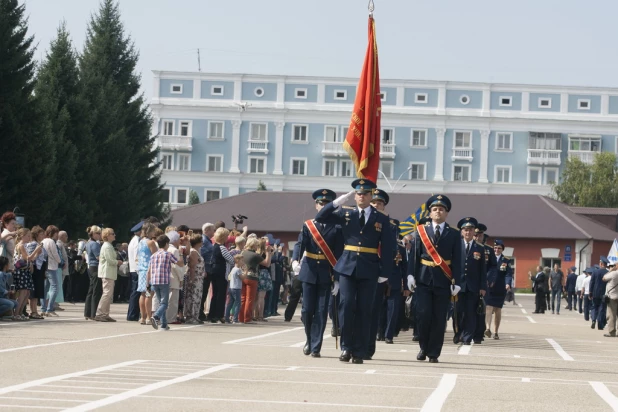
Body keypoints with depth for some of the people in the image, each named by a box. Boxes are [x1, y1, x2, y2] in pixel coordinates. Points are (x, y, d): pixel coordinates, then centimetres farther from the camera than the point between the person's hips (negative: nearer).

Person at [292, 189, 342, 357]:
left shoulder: (337, 228, 3)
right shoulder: (307, 226, 6)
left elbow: (338, 254, -1)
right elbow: (300, 244, -7)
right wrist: (295, 260, -27)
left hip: (326, 274, -1)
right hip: (309, 272, 1)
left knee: (321, 311, -3)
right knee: (307, 310, 1)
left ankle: (315, 347, 1)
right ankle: (310, 339, 25)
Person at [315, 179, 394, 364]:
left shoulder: (381, 219, 5)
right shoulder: (345, 214, 9)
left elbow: (387, 248, 2)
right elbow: (320, 218, 2)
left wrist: (384, 273, -5)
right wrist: (338, 201, -8)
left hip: (369, 270, -1)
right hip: (347, 267, 1)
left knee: (363, 310, 1)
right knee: (346, 305, -9)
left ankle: (359, 352, 5)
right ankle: (346, 347, 0)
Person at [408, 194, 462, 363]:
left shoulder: (454, 234, 7)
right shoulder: (421, 231, 9)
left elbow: (457, 260, 2)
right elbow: (414, 254, 3)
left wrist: (456, 282, -6)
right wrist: (411, 274, -9)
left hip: (443, 281, 0)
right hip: (424, 279, 0)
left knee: (439, 318, 0)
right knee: (423, 315, -8)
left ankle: (433, 353, 7)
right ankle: (424, 347, 11)